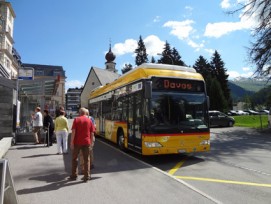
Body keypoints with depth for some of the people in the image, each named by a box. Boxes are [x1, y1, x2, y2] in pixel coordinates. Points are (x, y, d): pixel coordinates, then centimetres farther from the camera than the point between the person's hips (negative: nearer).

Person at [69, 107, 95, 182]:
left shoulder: (76, 119, -1)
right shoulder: (89, 120, 4)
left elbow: (73, 131, -10)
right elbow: (92, 133, 3)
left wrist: (71, 142, -7)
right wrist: (91, 143, 9)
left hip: (77, 142, -1)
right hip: (86, 142, 1)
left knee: (74, 158, 15)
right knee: (86, 159, 8)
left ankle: (74, 175, 22)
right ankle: (87, 176, 10)